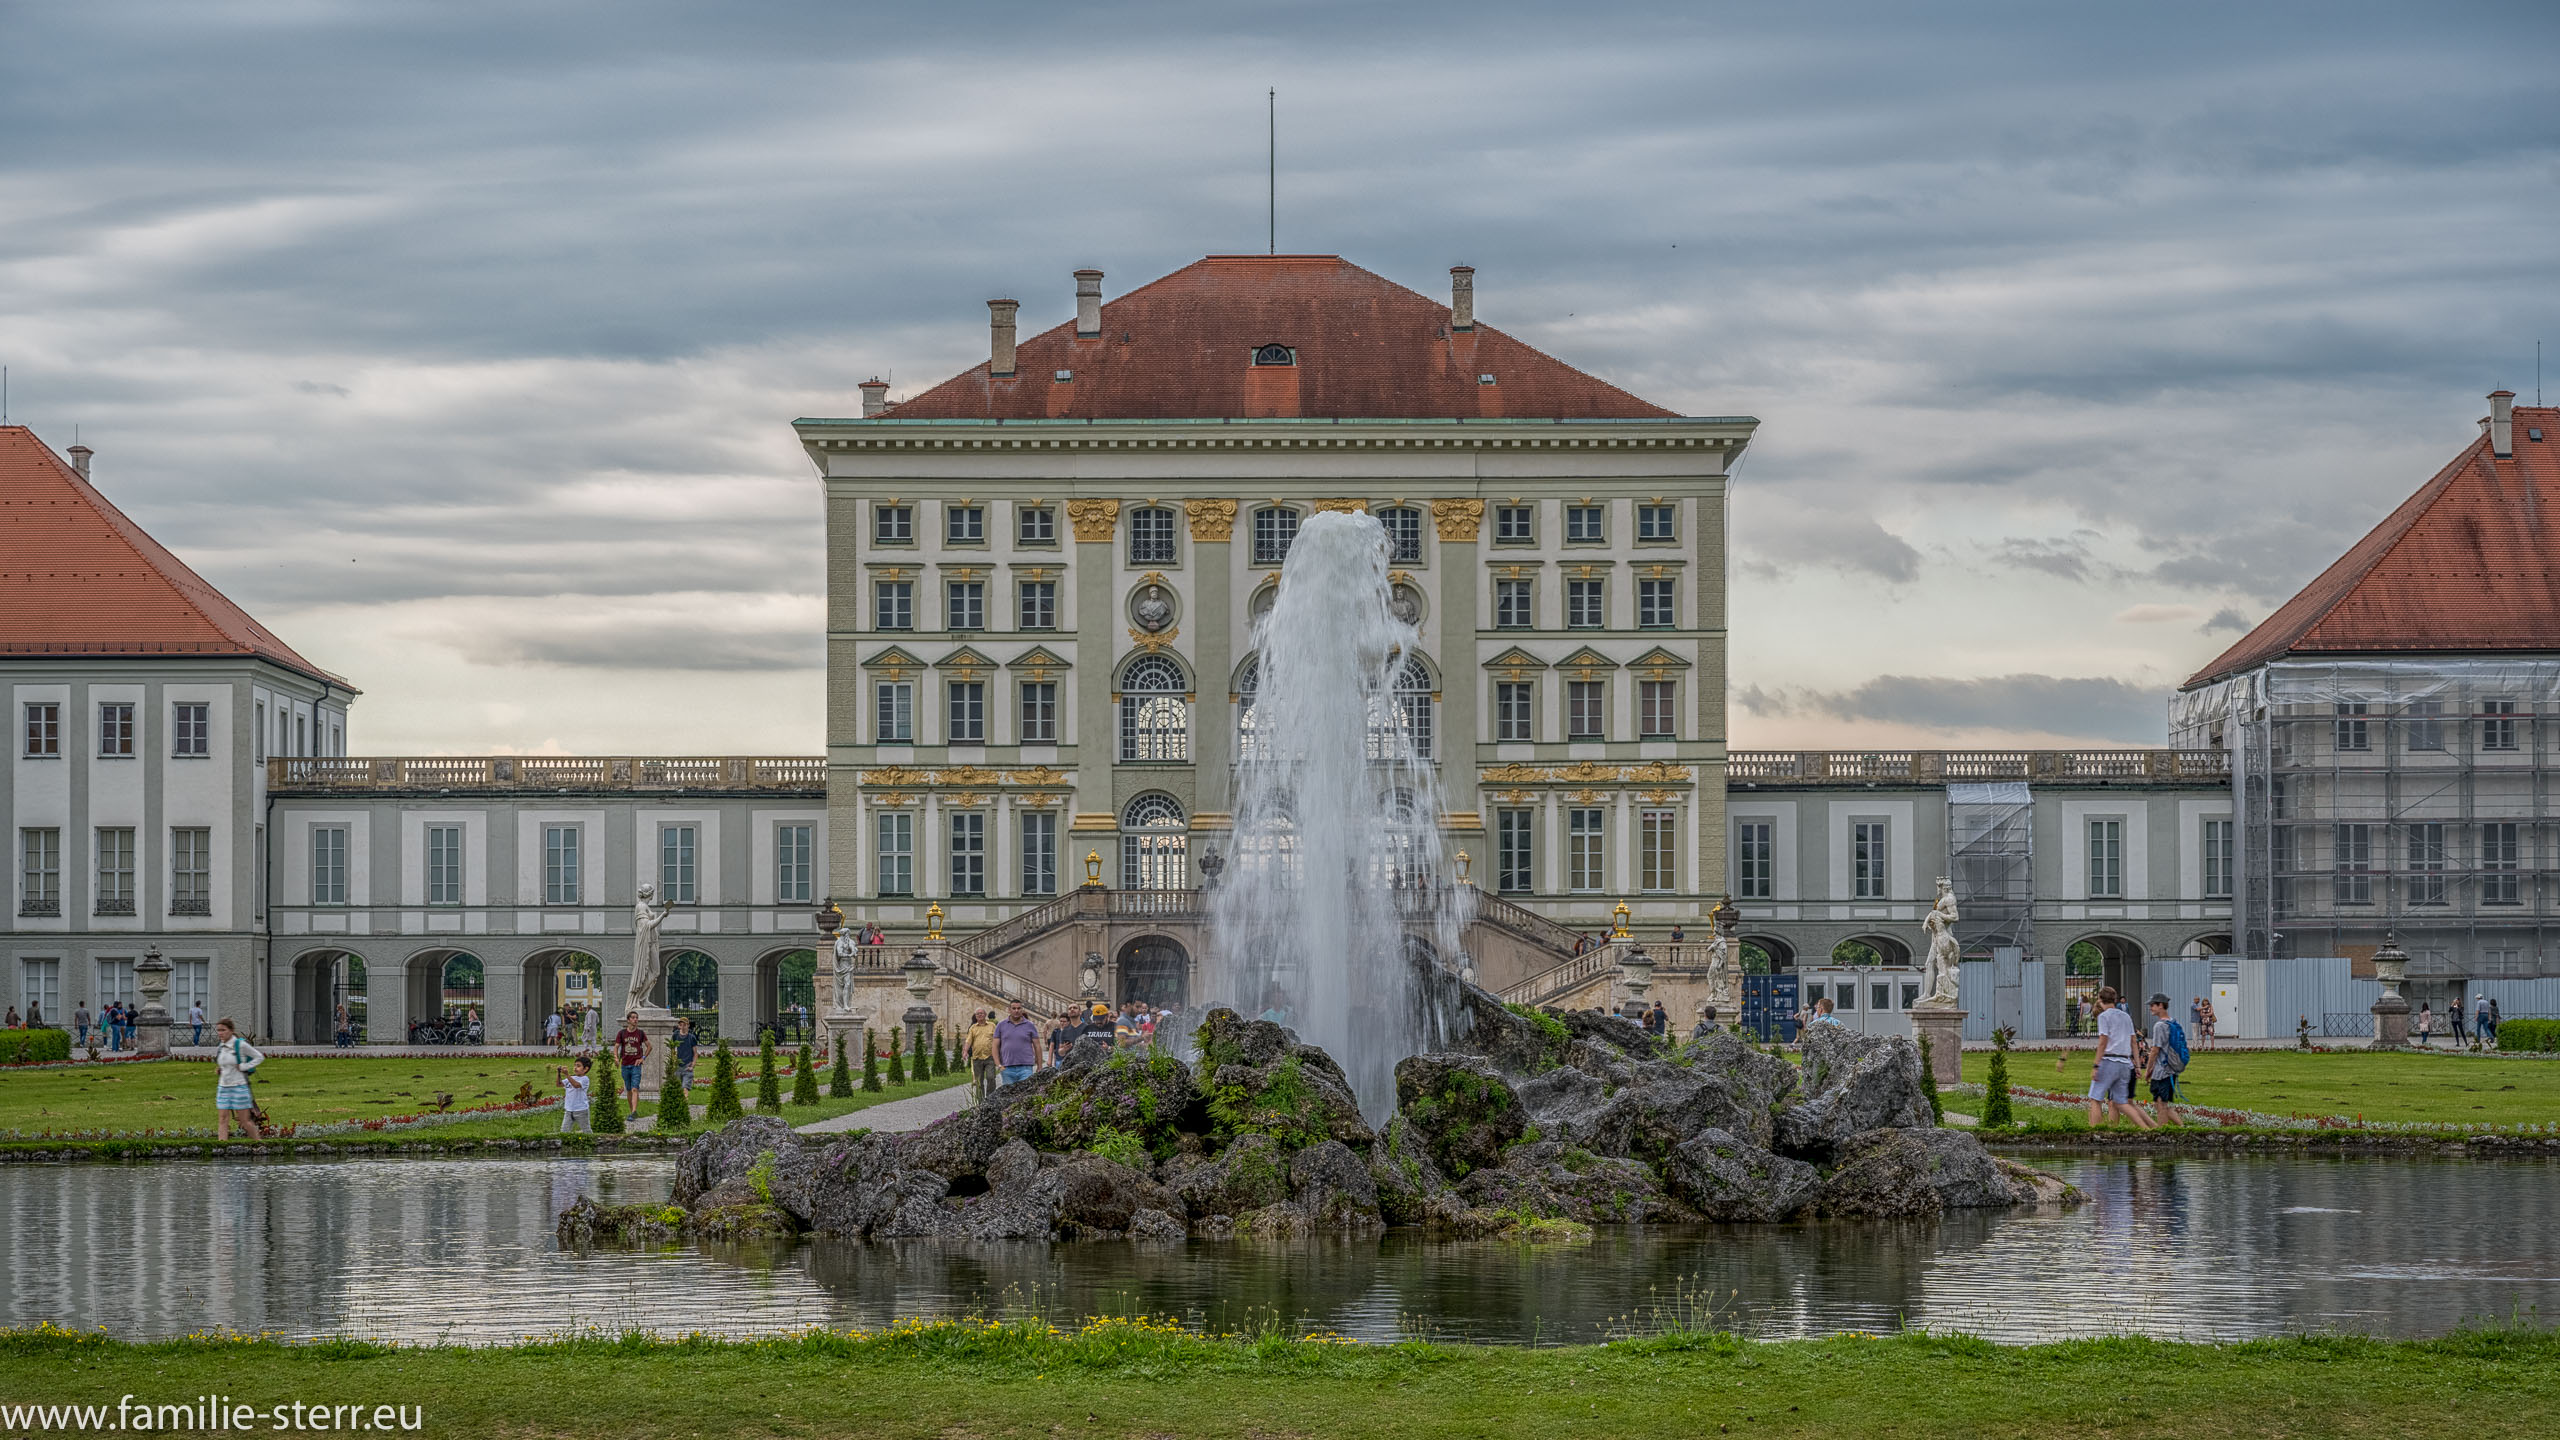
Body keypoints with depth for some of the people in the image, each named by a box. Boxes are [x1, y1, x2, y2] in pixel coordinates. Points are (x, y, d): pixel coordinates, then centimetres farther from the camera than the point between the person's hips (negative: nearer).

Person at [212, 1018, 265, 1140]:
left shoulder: (241, 1045, -12)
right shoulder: (219, 1047, 6)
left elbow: (260, 1057, -5)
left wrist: (243, 1067, -12)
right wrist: (218, 1070, 5)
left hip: (239, 1086, -6)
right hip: (223, 1087, 6)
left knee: (245, 1120, 1)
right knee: (222, 1119, -1)